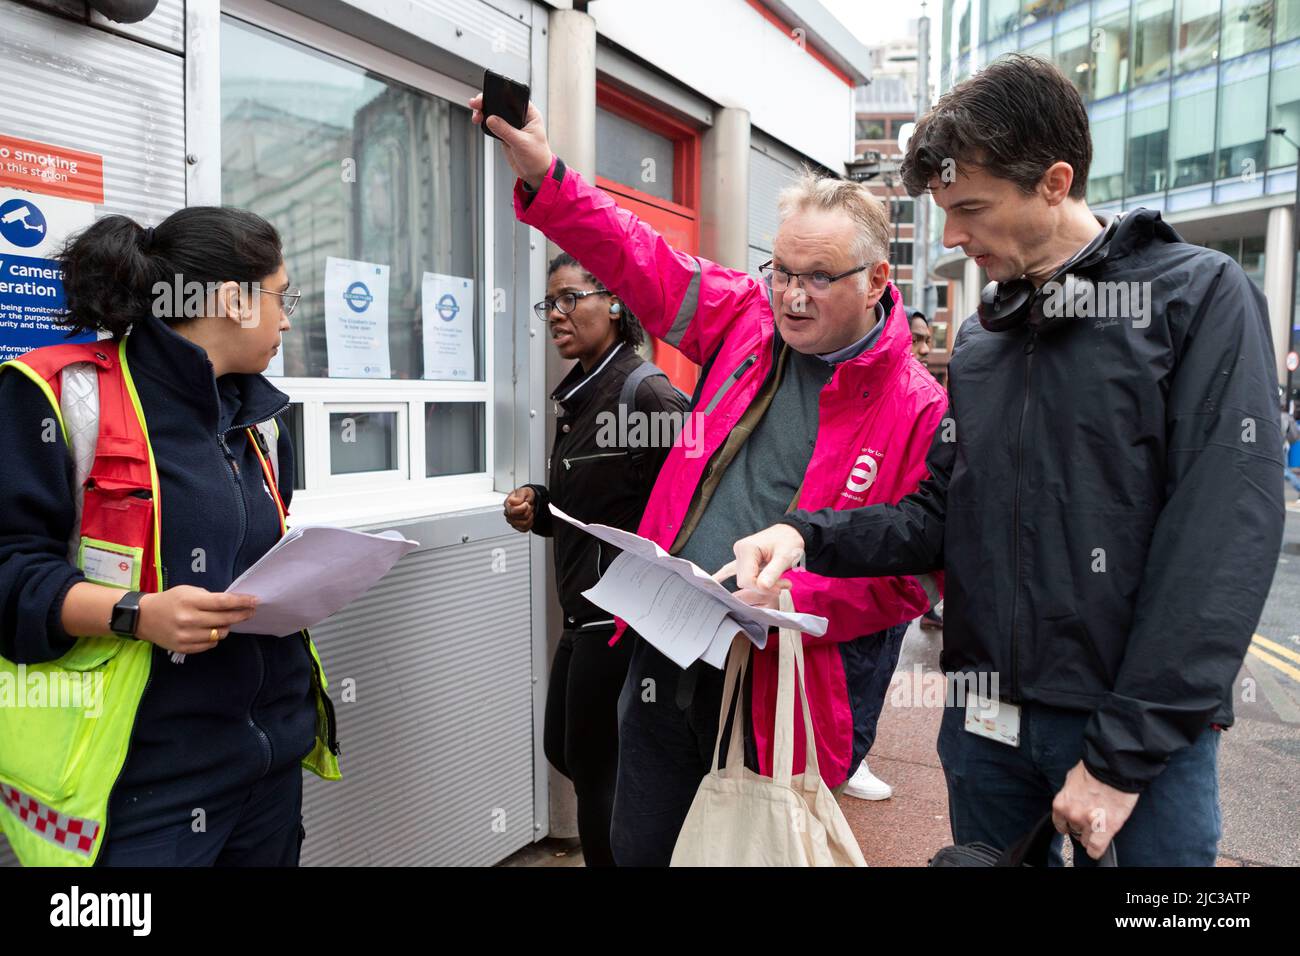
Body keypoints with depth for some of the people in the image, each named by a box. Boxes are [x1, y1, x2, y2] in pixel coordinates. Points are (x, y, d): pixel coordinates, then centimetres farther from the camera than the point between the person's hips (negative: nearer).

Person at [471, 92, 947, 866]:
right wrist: (541, 174, -4)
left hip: (782, 692, -4)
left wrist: (790, 596, -23)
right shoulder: (748, 318, 2)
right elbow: (639, 258, 5)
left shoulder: (919, 407, -11)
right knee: (640, 849, 22)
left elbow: (915, 572, -11)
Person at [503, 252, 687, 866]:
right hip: (584, 612, 9)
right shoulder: (578, 395, 10)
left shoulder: (646, 392, -17)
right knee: (561, 748, 22)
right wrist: (537, 509, 3)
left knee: (594, 768, 6)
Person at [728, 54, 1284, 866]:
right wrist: (811, 536, -10)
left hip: (1143, 737, -4)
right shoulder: (979, 341, 9)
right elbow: (941, 517, 8)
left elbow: (1223, 542, -15)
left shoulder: (1200, 297, -8)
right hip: (987, 721, 5)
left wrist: (1124, 754, -17)